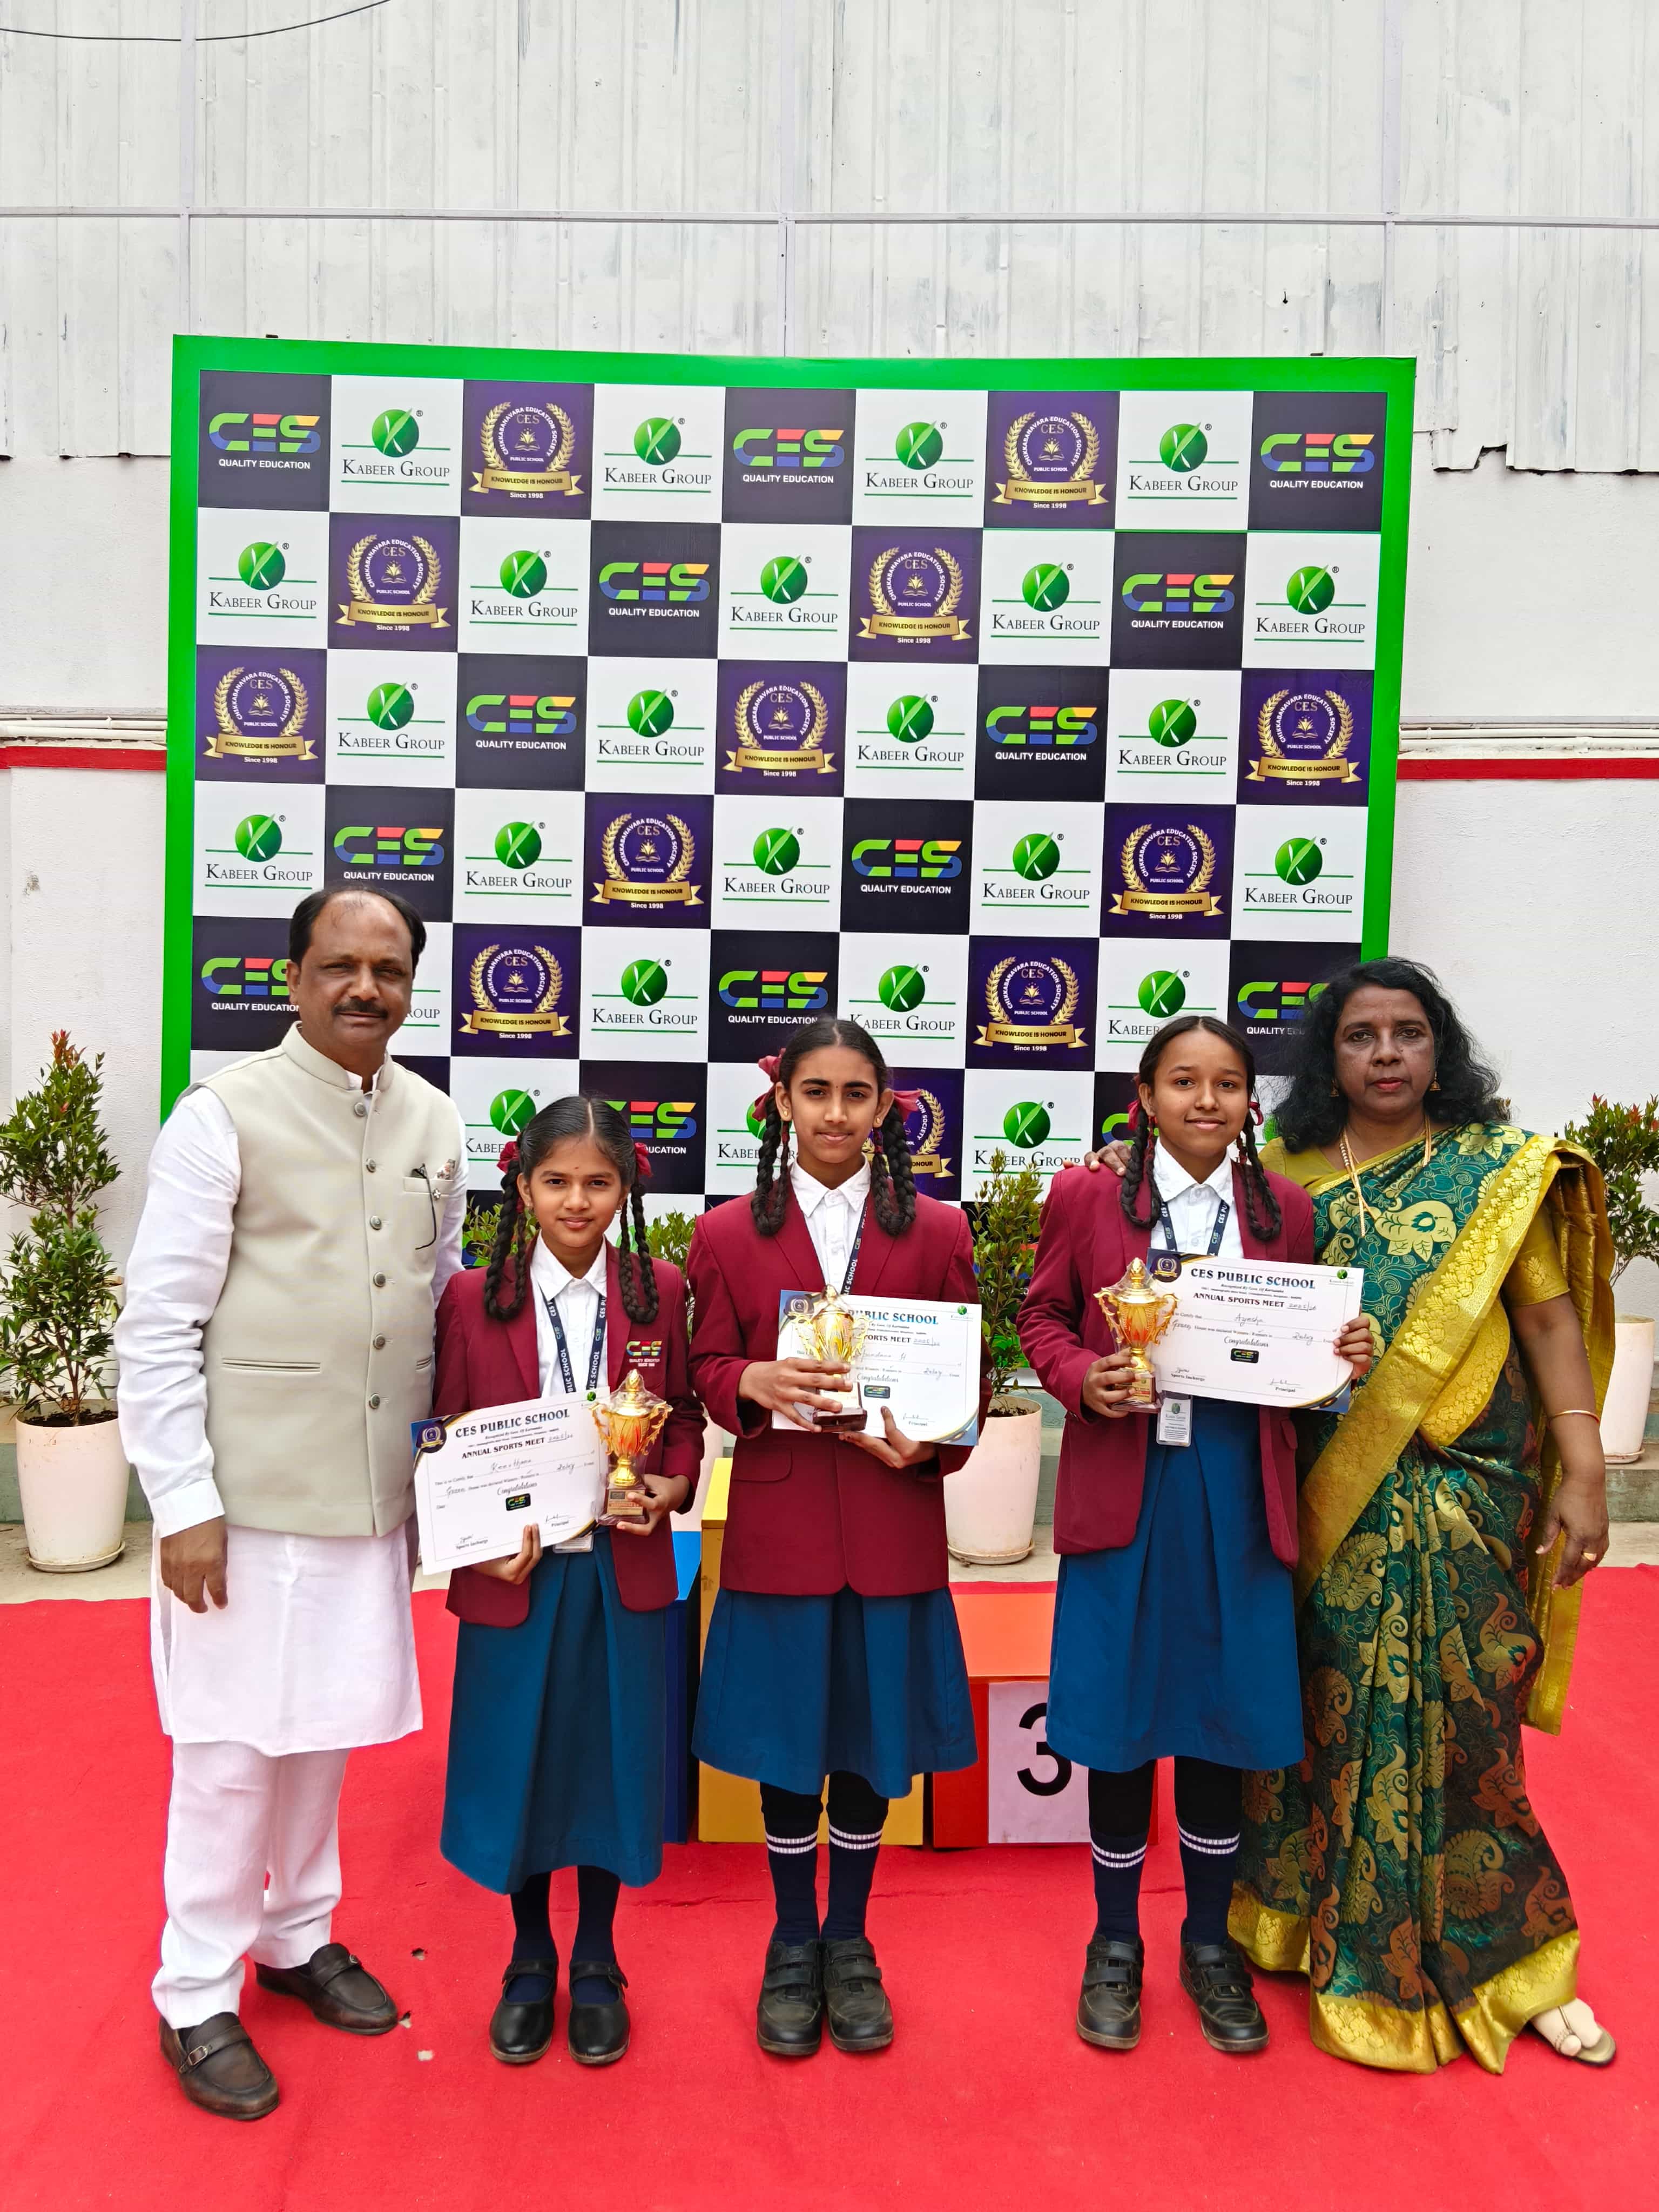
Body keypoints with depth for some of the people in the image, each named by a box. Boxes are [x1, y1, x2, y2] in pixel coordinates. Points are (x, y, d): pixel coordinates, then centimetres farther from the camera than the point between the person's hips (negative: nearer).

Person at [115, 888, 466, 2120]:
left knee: (329, 1723, 17)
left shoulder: (434, 1123, 5)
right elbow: (159, 1326, -10)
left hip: (376, 1490, 5)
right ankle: (198, 1995, 26)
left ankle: (298, 1935, 39)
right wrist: (183, 1501, -12)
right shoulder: (225, 1116, -10)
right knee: (235, 1743, 6)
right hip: (249, 1495, -4)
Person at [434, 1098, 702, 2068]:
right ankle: (530, 1961, 35)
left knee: (611, 1760, 12)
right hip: (513, 1573, 0)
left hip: (625, 1570, 1)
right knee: (518, 1763, 12)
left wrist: (673, 1486, -11)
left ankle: (597, 1966, 33)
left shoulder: (660, 1292, -2)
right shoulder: (473, 1299, -4)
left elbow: (683, 1414, 7)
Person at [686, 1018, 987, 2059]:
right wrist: (754, 1382, -18)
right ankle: (793, 1945, 31)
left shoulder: (937, 1232, 2)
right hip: (778, 1524, 0)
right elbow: (707, 1372, 4)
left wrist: (928, 1443, -15)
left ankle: (849, 1942, 32)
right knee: (786, 1744, 11)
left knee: (872, 1735, 11)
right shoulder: (729, 1236, 2)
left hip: (894, 1524, 1)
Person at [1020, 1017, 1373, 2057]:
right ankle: (1116, 1944, 29)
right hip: (1122, 1490, -2)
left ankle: (1210, 1943, 33)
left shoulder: (1284, 1211, 5)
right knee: (1121, 1720, 8)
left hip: (1238, 1493, 2)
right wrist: (1085, 1379, -14)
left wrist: (1345, 1358, -9)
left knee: (1223, 1719, 12)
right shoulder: (1087, 1199, -1)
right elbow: (1043, 1317, 4)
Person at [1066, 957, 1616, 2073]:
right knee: (1330, 1705, 10)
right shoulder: (1286, 1174, 6)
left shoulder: (1501, 1169, 2)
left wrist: (1584, 1468, -7)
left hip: (1458, 1496, -2)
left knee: (1448, 1714, 3)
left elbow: (1549, 1318, -2)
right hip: (1321, 1498, 2)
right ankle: (1315, 1914, 31)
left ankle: (1510, 1960, 24)